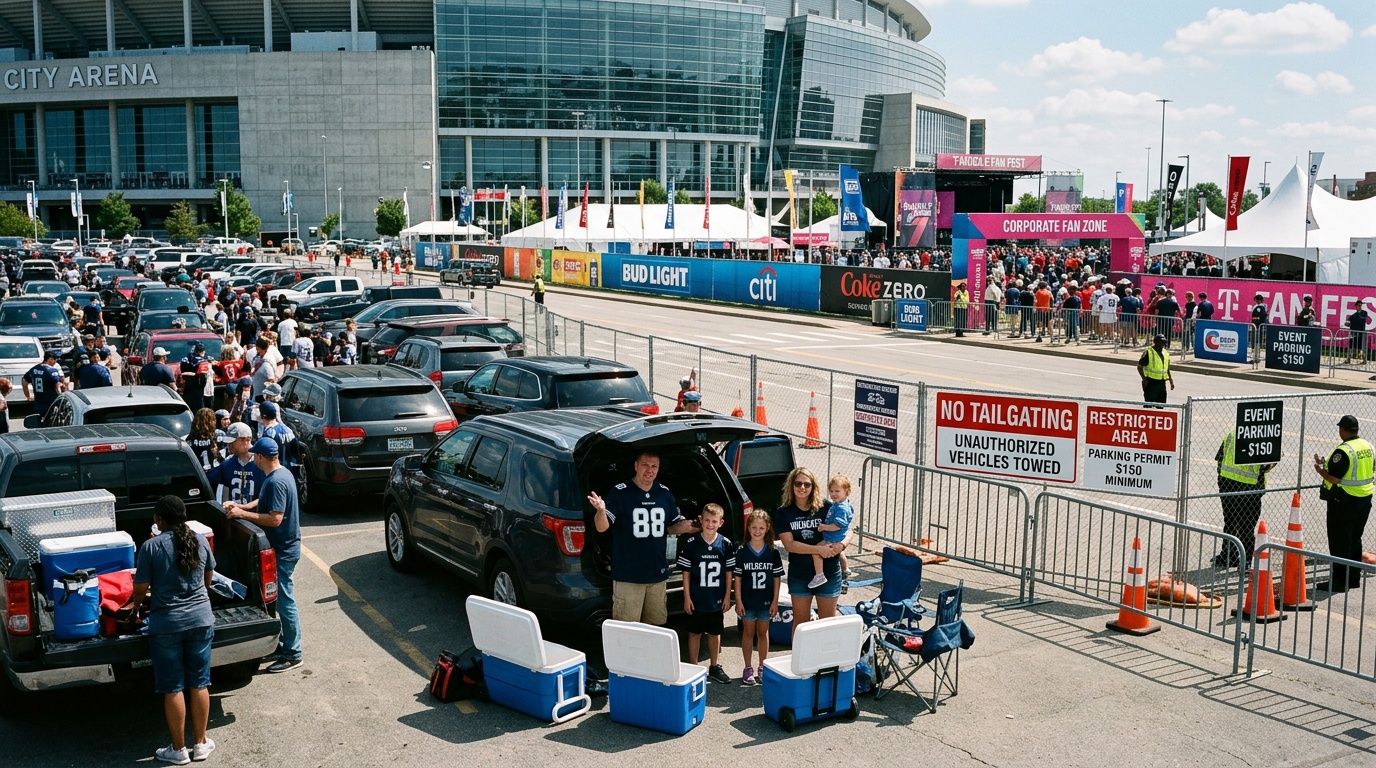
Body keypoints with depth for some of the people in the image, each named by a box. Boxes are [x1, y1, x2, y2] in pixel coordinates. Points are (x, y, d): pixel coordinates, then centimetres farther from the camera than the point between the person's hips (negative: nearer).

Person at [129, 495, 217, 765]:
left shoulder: (151, 546, -11)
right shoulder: (200, 541, 2)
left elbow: (140, 589, -7)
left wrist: (137, 601, 17)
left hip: (167, 624, -4)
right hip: (201, 619, 4)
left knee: (173, 688, 7)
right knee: (199, 684, 13)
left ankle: (178, 750, 17)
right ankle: (200, 744, 23)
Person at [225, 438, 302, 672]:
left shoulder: (276, 481, -23)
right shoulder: (281, 473, 9)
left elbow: (274, 519, -27)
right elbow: (264, 502, 23)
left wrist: (243, 514, -20)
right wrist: (241, 506, 11)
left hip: (282, 550, -10)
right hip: (283, 546, 10)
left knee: (285, 600, -2)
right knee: (281, 598, 18)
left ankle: (292, 655, 6)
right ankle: (283, 646, 29)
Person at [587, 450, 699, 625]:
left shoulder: (665, 494, 8)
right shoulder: (620, 492, -9)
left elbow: (671, 526, 17)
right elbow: (602, 527, -14)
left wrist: (684, 527, -6)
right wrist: (601, 511, -36)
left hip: (658, 573, 5)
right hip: (628, 575, -5)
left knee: (656, 626, 17)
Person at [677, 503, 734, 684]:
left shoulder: (726, 545, -4)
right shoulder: (691, 544, -9)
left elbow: (729, 572, 3)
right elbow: (686, 572, -5)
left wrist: (727, 596, 1)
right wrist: (687, 597, -7)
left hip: (717, 600, 2)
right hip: (696, 599, -2)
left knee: (715, 633, 14)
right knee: (695, 633, 9)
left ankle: (714, 667, 28)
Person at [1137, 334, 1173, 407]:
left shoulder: (1166, 353, 13)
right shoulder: (1148, 352, -8)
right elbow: (1139, 366, -6)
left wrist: (1170, 380, 15)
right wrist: (1144, 378, -15)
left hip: (1162, 383, 7)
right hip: (1151, 382, -7)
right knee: (1149, 404, -8)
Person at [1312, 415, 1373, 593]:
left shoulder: (1343, 451, -21)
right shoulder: (1368, 446, 5)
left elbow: (1334, 478, -22)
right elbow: (1369, 471, 16)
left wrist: (1320, 470, -4)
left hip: (1344, 501, -8)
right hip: (1365, 499, 8)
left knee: (1340, 543, 0)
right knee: (1355, 540, 18)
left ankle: (1340, 581, 3)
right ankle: (1354, 578, 26)